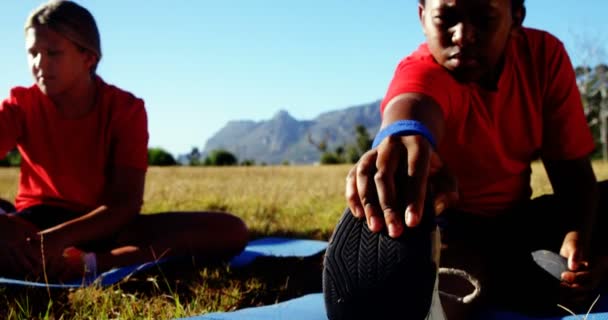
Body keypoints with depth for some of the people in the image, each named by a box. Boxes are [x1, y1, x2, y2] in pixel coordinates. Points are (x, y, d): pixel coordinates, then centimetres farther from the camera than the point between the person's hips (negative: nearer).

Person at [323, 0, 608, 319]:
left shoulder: (544, 53, -9)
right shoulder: (422, 69, -22)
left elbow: (571, 164, -8)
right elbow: (413, 106, -49)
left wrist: (578, 234, -28)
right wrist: (405, 133, -75)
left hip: (516, 222, 5)